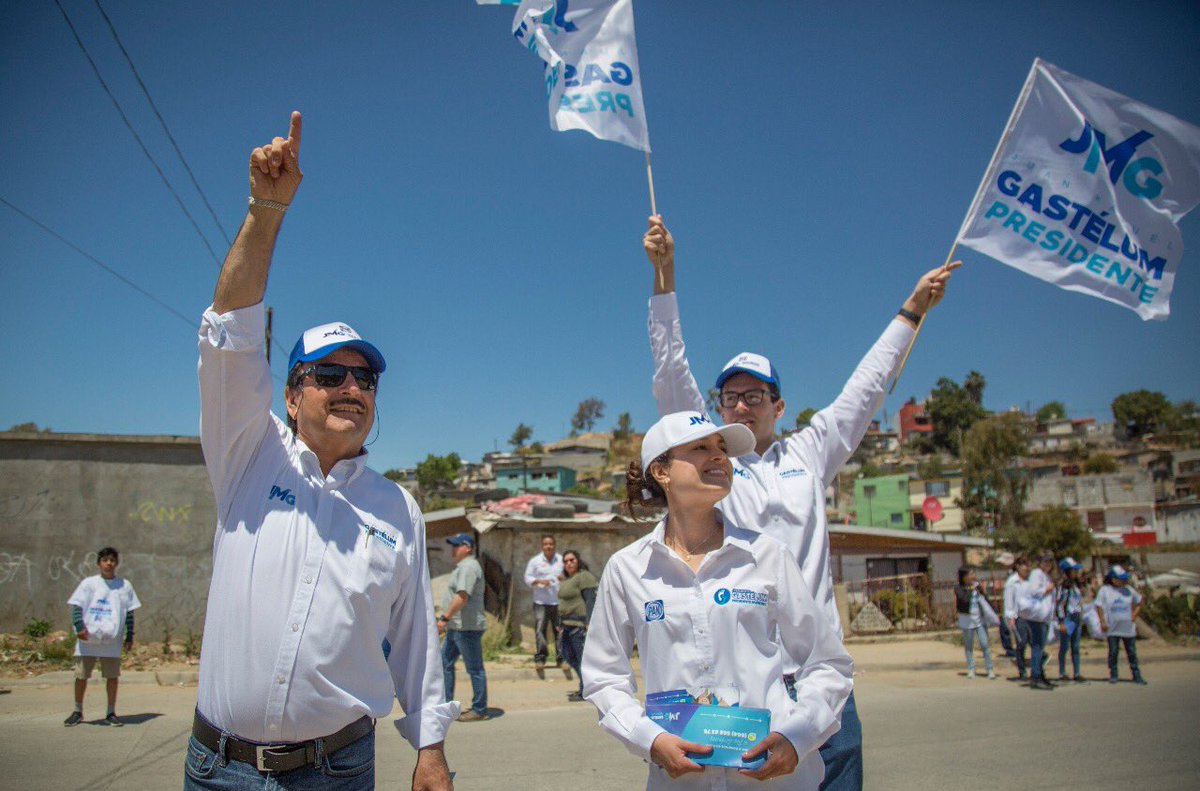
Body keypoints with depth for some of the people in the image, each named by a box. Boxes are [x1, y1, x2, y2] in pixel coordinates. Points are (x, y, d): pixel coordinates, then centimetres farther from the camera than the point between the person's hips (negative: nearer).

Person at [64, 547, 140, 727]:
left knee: (112, 676, 2)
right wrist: (79, 627, -17)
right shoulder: (88, 583, 2)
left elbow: (129, 613, 10)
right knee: (81, 676, 7)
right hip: (87, 638, 0)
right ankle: (78, 712, 25)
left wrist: (129, 636, 6)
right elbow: (76, 607, -1)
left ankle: (111, 713, 14)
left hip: (112, 640, 1)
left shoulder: (124, 585, 6)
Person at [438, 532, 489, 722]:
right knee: (445, 663, 13)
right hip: (456, 627, 11)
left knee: (475, 669, -2)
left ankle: (479, 710, 5)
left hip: (467, 628, -11)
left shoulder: (468, 567, -16)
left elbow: (462, 596, -26)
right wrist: (447, 621, 23)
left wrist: (445, 618, -25)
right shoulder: (463, 566, 18)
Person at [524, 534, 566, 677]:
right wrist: (539, 581, -13)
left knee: (560, 631, 3)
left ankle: (561, 660, 13)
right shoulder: (535, 561, 5)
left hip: (558, 602, 1)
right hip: (541, 602, -1)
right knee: (540, 630, -8)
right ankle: (540, 660, -1)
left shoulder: (562, 560, 9)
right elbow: (527, 578, 5)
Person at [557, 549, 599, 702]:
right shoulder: (566, 580, 20)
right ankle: (585, 687, 24)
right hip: (568, 624, 10)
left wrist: (588, 623, -23)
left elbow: (590, 600, -16)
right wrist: (561, 625, 20)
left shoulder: (584, 577, -10)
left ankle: (585, 692, 1)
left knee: (582, 657, -6)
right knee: (569, 655, 14)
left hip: (580, 624, -10)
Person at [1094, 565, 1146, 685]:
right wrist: (1103, 622, -9)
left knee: (1132, 652, 5)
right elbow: (1099, 606, -2)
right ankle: (1113, 675, 14)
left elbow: (1139, 602, 15)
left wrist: (1134, 615, 3)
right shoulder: (1105, 590, -2)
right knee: (1113, 652, 5)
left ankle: (1136, 675, 12)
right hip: (1112, 629, -2)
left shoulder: (1129, 590, 4)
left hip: (1128, 628, 2)